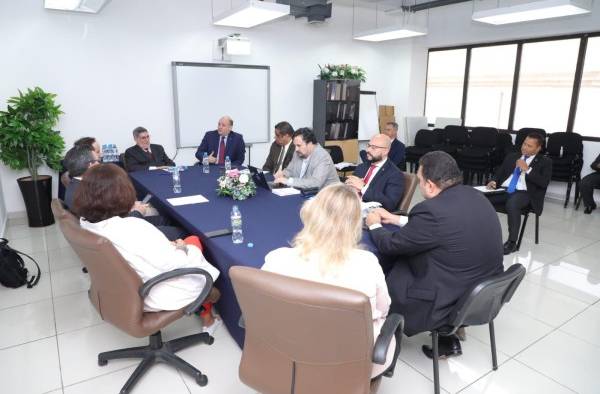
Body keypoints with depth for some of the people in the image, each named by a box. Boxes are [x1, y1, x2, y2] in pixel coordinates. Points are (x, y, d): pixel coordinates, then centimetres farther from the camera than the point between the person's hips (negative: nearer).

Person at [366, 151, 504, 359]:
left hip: (453, 303, -8)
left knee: (384, 281, 9)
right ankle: (447, 339, 25)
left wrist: (374, 225, 8)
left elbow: (391, 245, -11)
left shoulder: (432, 210, -26)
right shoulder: (475, 195, 0)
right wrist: (397, 219, 19)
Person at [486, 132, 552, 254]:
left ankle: (512, 242, -27)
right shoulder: (511, 157, 22)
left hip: (523, 193, -4)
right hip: (503, 190, 4)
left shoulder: (545, 162, 10)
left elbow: (544, 183, -5)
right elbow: (499, 173, 19)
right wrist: (493, 181, -3)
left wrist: (527, 169, -11)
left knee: (511, 204, -39)